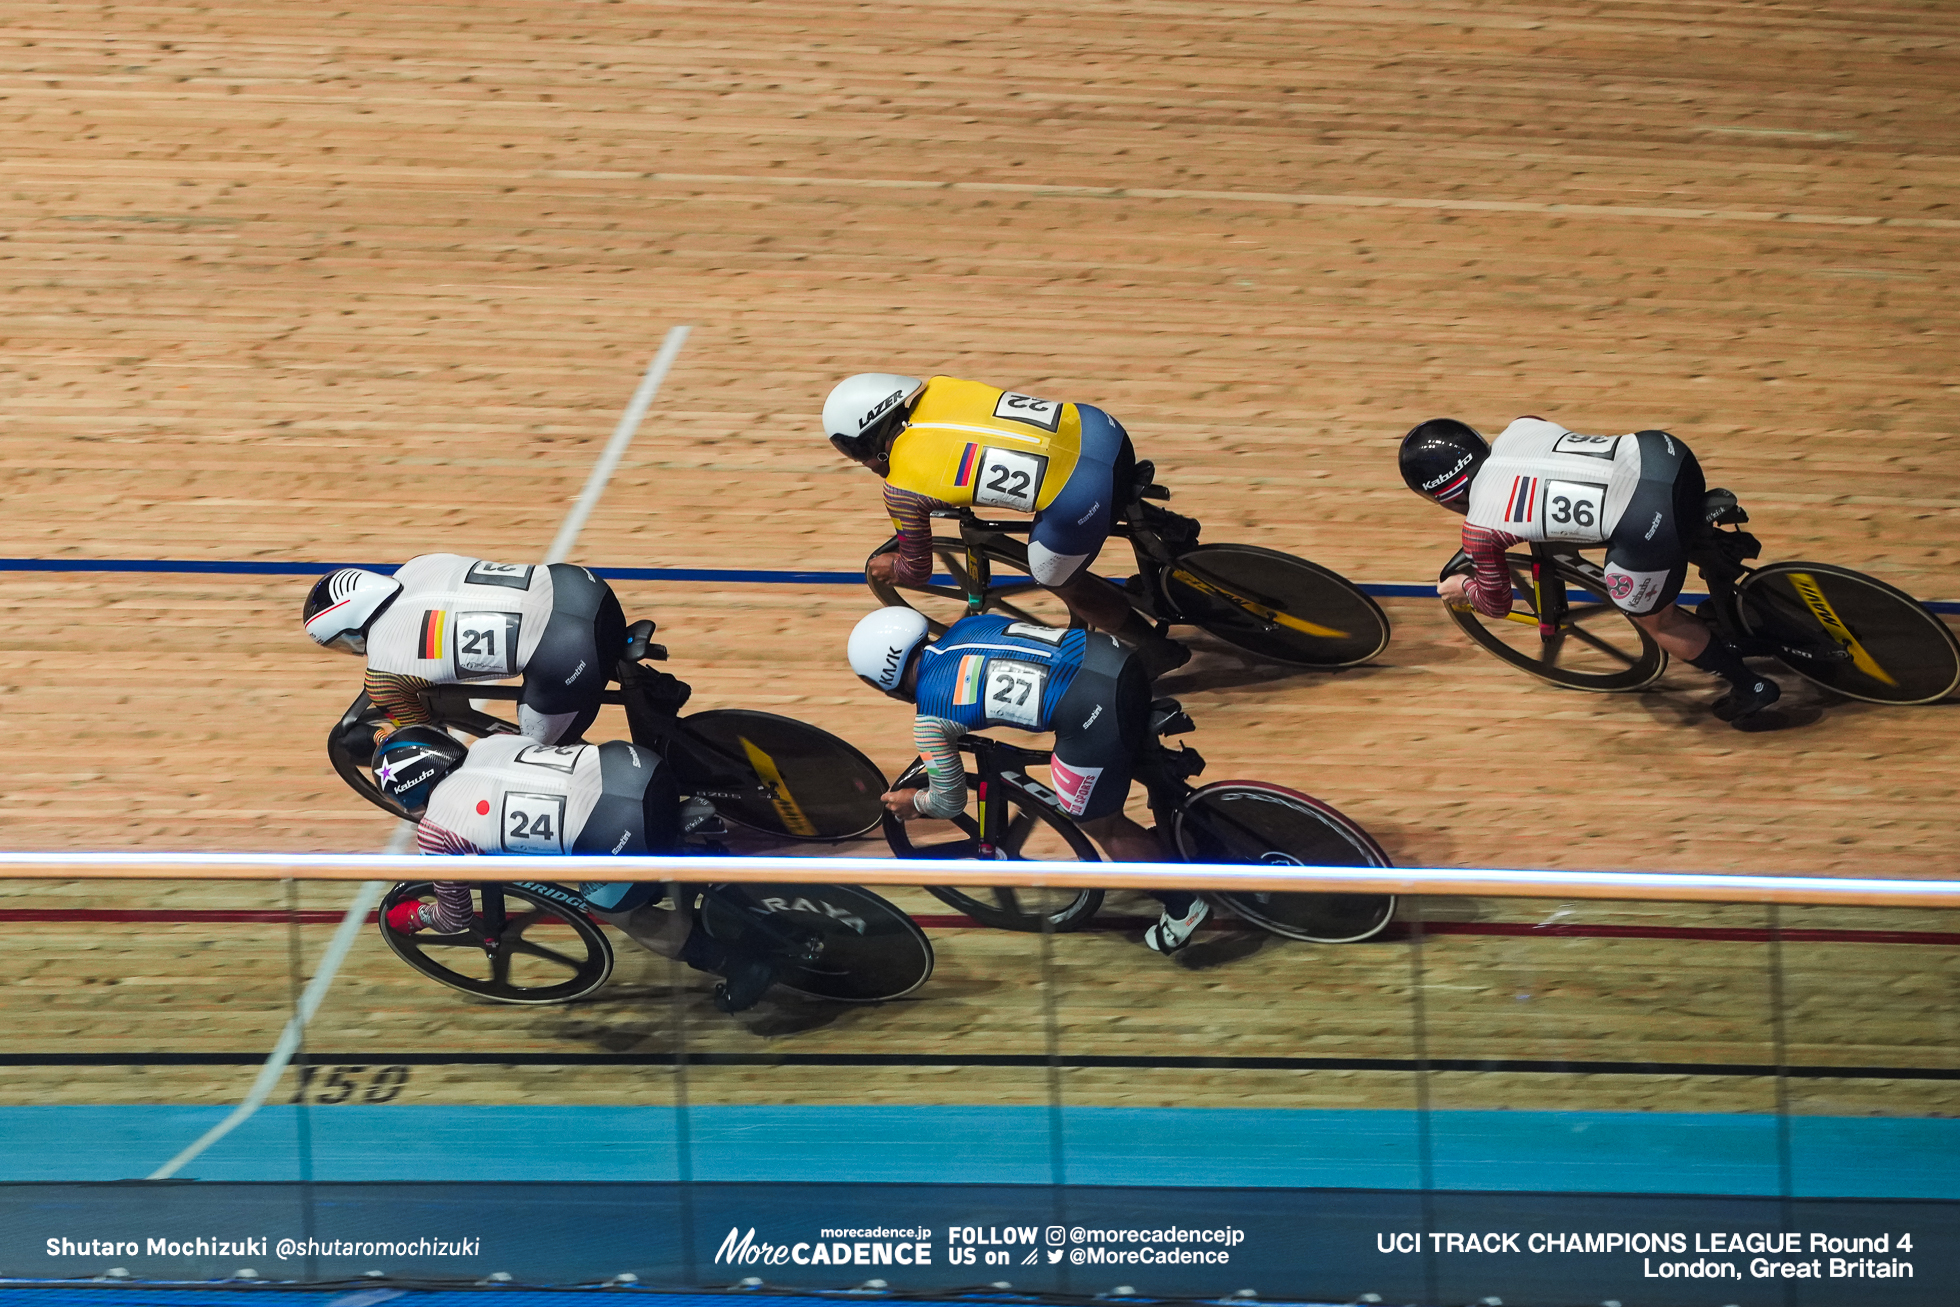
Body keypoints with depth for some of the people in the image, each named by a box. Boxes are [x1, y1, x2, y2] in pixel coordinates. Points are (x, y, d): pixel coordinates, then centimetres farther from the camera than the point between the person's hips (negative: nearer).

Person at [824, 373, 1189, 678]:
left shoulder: (901, 491, -2)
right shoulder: (936, 390, 12)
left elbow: (917, 571, 14)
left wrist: (890, 567, 36)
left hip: (1079, 498, -7)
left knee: (1057, 579, 22)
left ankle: (1157, 650, 33)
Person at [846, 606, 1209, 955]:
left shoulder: (929, 722, 2)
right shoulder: (964, 627, 18)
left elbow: (950, 803, 16)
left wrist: (914, 802, 38)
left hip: (1094, 716, -7)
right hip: (1117, 657, 7)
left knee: (1100, 825, 17)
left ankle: (1183, 904, 26)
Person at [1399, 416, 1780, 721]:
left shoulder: (1479, 530, 3)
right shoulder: (1517, 429, 17)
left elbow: (1496, 604, 20)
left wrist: (1463, 590, 42)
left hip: (1648, 526, -6)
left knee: (1656, 619, 23)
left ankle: (1751, 687, 35)